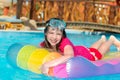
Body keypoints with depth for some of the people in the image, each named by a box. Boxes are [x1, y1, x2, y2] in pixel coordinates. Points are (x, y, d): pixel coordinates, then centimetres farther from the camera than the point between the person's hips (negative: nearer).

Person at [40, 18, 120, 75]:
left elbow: (70, 56, -69)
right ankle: (102, 39, 64)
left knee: (98, 53, 28)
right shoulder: (44, 44, -32)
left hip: (85, 53, -5)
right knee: (92, 49, 35)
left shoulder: (65, 42, -48)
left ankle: (112, 40, 53)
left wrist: (47, 64, -72)